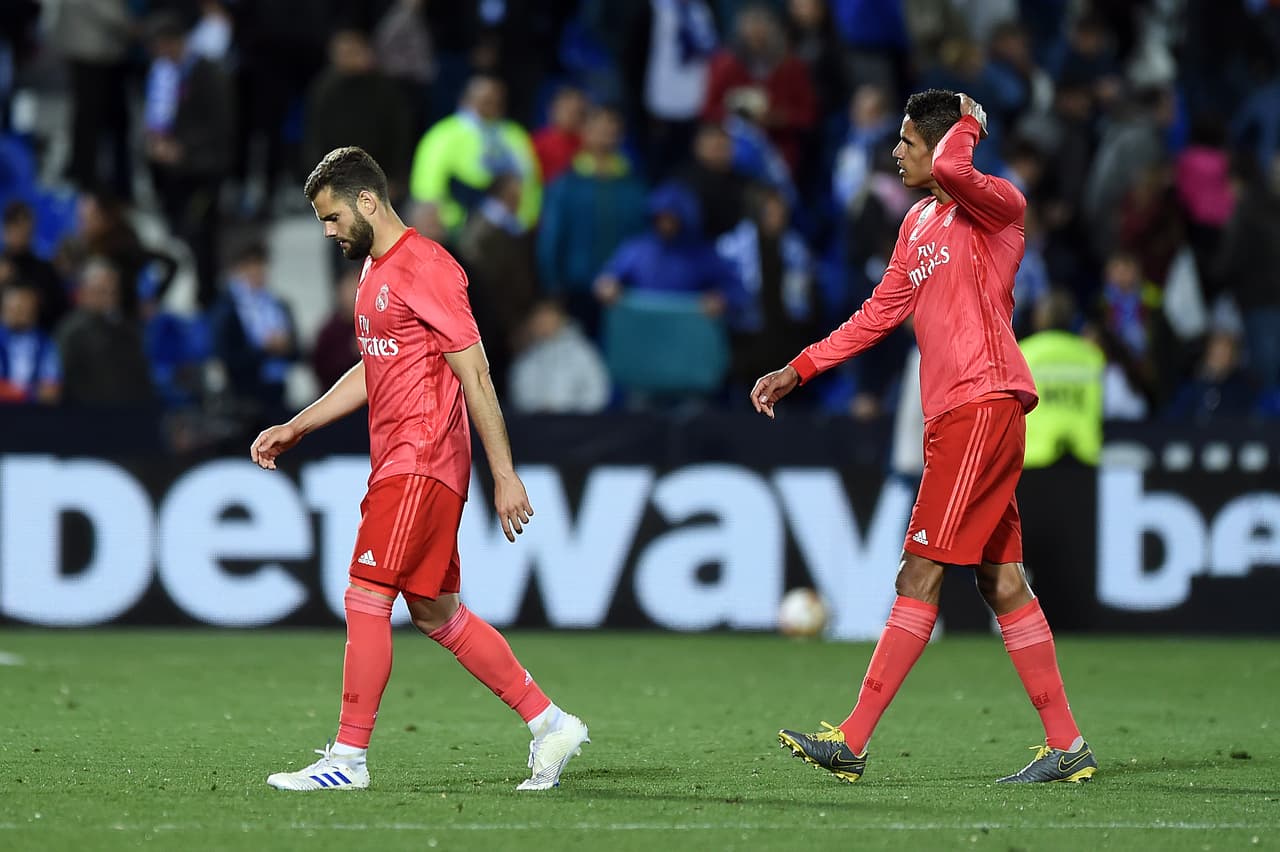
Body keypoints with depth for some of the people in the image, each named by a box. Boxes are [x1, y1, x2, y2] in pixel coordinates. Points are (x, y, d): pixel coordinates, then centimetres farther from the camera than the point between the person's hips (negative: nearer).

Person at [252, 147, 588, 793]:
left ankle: (349, 758, -7)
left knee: (365, 598, -11)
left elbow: (474, 376, -16)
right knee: (435, 613, 11)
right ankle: (550, 723, 18)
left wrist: (504, 475, -17)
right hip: (396, 463, 10)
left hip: (422, 461, -10)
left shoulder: (424, 268, -14)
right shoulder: (374, 269, 17)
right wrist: (295, 428, 22)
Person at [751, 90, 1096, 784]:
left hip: (983, 406, -9)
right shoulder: (918, 224, 20)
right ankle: (1066, 746, 9)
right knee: (1000, 582, 7)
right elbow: (881, 313, 25)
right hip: (952, 414, 9)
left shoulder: (997, 207, -7)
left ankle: (852, 742, -11)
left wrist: (966, 122, -10)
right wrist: (797, 370, 22)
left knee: (920, 576, -10)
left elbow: (951, 170, -30)